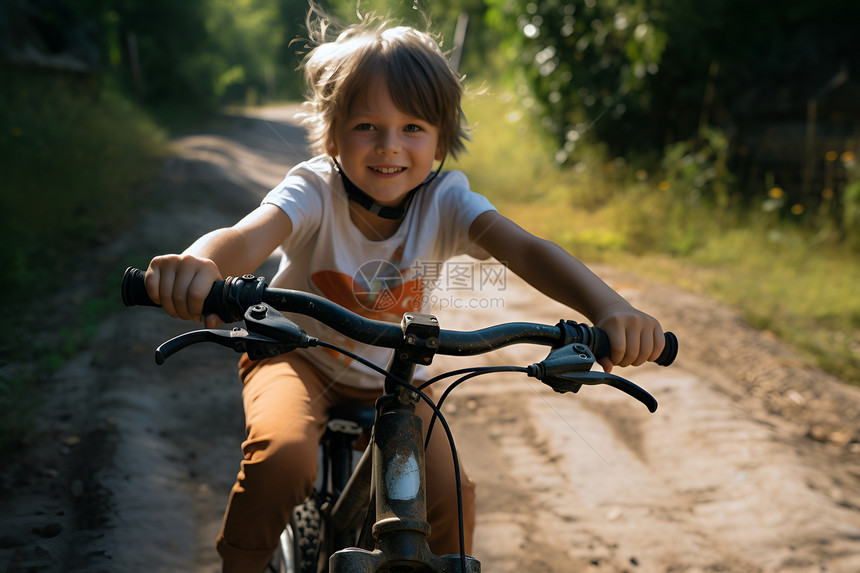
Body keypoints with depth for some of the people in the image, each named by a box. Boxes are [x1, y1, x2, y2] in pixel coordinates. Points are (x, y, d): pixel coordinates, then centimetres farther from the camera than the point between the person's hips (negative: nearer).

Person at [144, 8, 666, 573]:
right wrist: (199, 263, -71)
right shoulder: (315, 191, -25)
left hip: (390, 378, 3)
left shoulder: (444, 201, -20)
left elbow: (525, 248, -36)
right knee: (284, 454, -31)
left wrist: (608, 306, -55)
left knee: (452, 497, -9)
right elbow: (248, 237, -45)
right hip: (298, 356, -2)